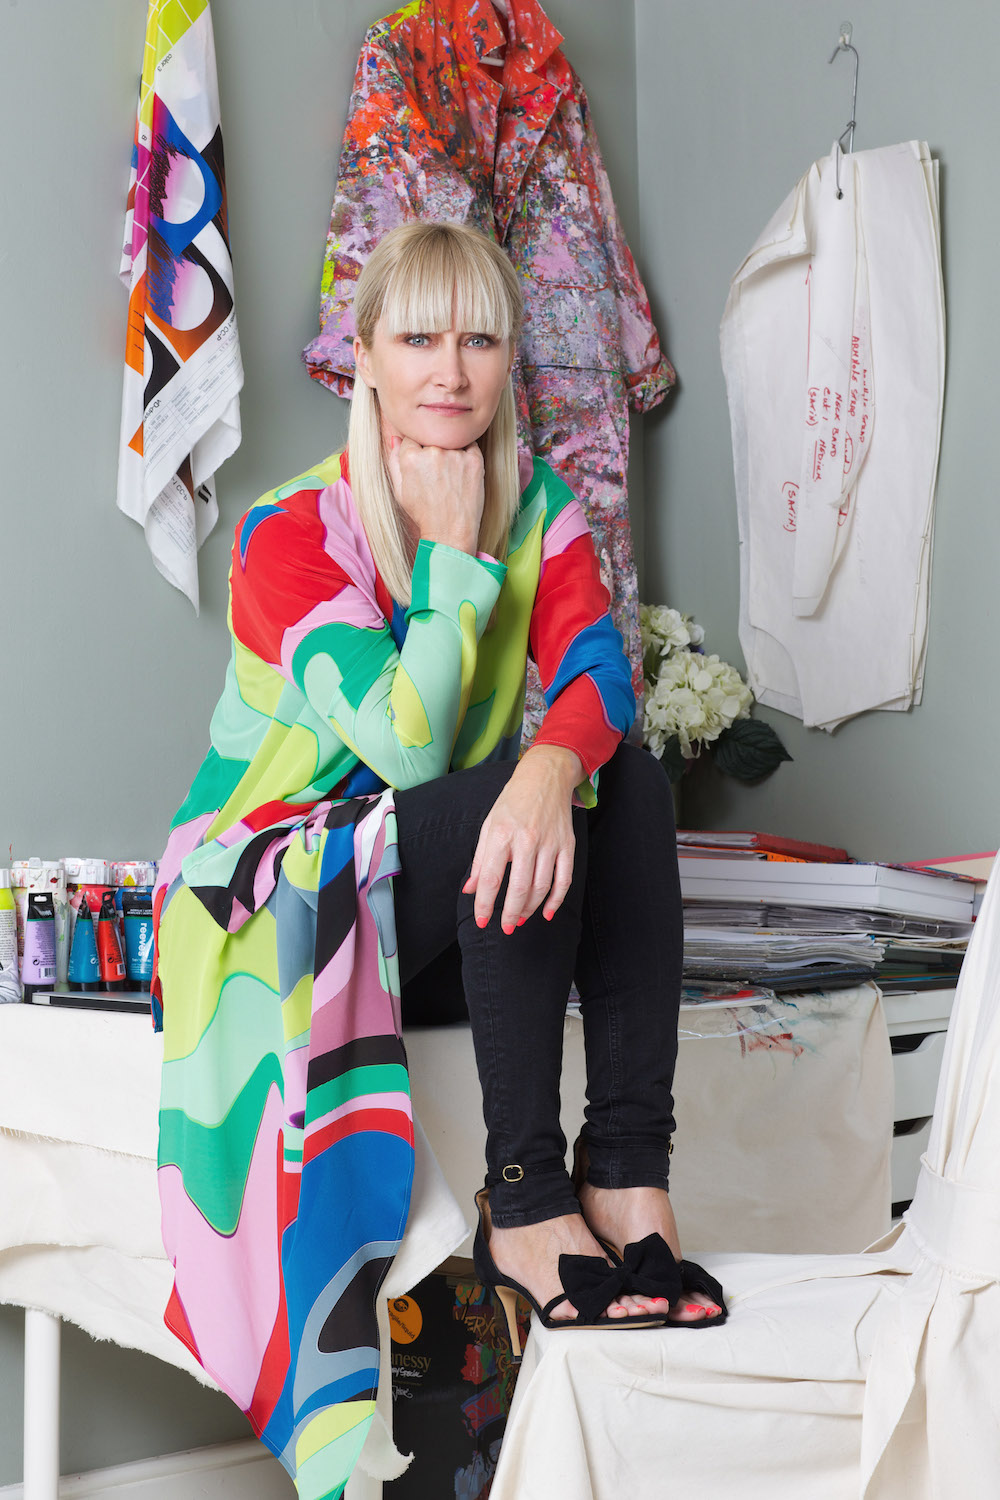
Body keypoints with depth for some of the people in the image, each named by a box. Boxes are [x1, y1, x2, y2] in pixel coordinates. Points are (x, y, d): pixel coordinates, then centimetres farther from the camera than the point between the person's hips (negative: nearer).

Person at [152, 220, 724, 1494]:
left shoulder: (536, 504, 3)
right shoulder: (292, 530, -14)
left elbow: (596, 667, -18)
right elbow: (403, 744, -26)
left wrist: (555, 765, -40)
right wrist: (455, 554, -20)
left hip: (447, 878, 5)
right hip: (275, 887, -5)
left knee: (624, 772, -21)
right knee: (506, 801, -31)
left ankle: (626, 1176, -26)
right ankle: (527, 1206, -29)